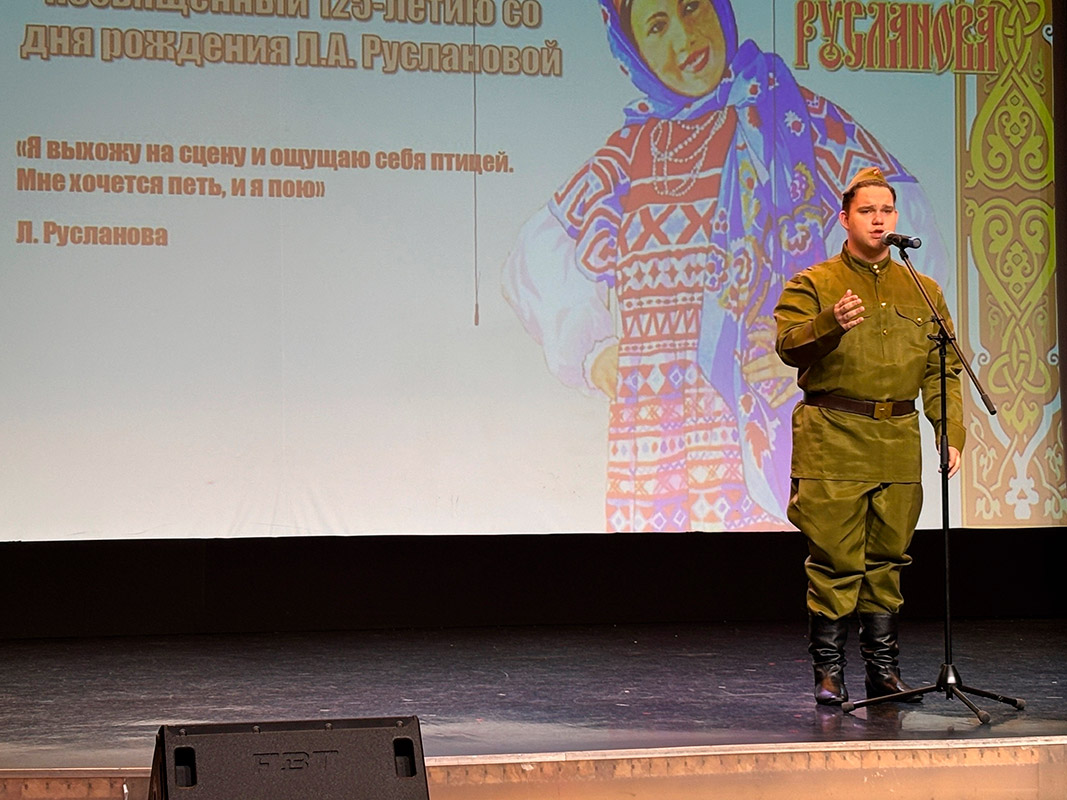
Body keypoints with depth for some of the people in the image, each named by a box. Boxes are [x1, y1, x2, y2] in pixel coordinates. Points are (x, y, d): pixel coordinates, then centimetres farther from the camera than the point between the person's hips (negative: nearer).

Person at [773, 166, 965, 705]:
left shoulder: (922, 291, 15)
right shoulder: (814, 285, 4)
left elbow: (943, 370, 13)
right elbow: (788, 345, -11)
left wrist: (951, 434, 4)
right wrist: (830, 324, -30)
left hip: (898, 441, 4)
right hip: (832, 438, -3)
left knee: (887, 559, 8)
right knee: (835, 559, -5)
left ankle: (884, 671, 15)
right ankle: (827, 671, 3)